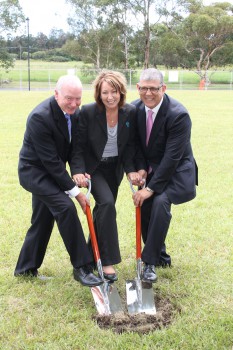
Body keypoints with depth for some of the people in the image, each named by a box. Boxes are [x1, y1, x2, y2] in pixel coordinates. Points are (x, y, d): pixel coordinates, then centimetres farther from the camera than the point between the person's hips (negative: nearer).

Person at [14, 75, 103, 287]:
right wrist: (75, 191, -23)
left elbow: (73, 147, 6)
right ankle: (81, 267, -14)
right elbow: (50, 160, -27)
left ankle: (25, 269, 32)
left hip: (51, 172, 8)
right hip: (34, 171, -8)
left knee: (43, 221, 14)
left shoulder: (74, 111, -5)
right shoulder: (40, 117, -28)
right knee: (65, 207, -24)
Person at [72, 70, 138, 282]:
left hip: (115, 168, 4)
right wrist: (79, 171, -25)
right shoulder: (88, 112, -20)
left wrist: (130, 169, -12)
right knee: (107, 203, -24)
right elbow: (79, 145, -13)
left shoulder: (130, 113, -11)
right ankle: (107, 261, -17)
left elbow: (130, 145, -2)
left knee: (104, 209, 13)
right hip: (93, 167, -4)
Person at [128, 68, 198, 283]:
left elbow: (172, 157, -26)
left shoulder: (178, 114, -25)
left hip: (175, 170, -6)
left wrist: (151, 188, -25)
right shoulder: (135, 109, -7)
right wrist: (140, 168, -12)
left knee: (160, 201, -27)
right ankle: (161, 257, 25)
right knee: (145, 207, 1)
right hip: (150, 168, 6)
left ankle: (150, 262, -15)